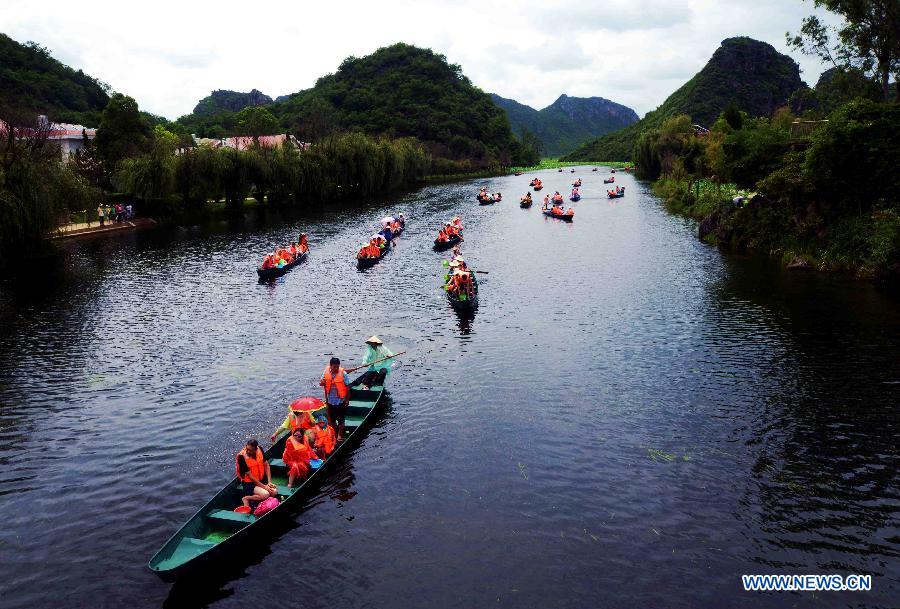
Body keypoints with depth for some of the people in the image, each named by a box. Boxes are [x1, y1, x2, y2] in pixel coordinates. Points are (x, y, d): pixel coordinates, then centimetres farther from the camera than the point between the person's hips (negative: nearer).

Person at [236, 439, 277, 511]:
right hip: (249, 483, -6)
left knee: (274, 491, -14)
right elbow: (250, 476, -20)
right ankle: (246, 498, -4)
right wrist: (264, 486, -18)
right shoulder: (242, 457, -24)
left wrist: (269, 482, -10)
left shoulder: (260, 450, -9)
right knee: (265, 494, -26)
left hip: (262, 479, 6)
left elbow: (266, 466, -1)